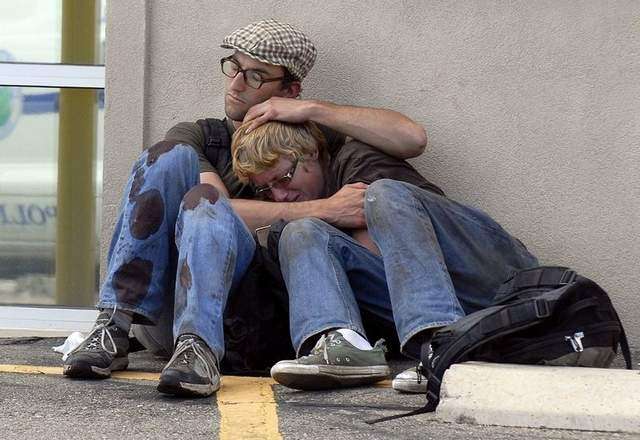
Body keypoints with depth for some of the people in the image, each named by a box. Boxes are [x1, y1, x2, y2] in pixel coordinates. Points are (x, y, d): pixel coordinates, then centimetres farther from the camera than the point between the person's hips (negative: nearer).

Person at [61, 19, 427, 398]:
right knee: (172, 156, -16)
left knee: (204, 205, -27)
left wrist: (312, 110, 3)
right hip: (159, 313, 2)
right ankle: (115, 328, -29)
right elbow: (228, 210, -1)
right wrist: (324, 210, -11)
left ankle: (199, 347, -50)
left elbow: (413, 139, 8)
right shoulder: (196, 137, 21)